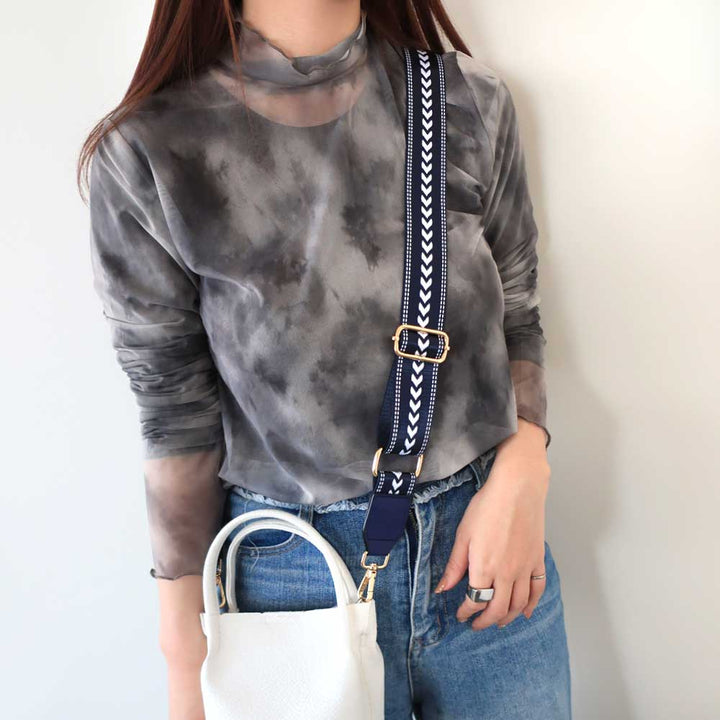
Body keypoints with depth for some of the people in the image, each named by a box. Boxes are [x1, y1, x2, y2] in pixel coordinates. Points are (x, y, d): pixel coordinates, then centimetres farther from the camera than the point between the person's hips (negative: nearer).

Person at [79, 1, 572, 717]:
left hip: (490, 529, 3)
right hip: (293, 566, -2)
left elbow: (517, 320, 5)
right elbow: (178, 417, -6)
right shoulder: (144, 155, -12)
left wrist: (522, 472, -12)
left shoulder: (470, 101, -4)